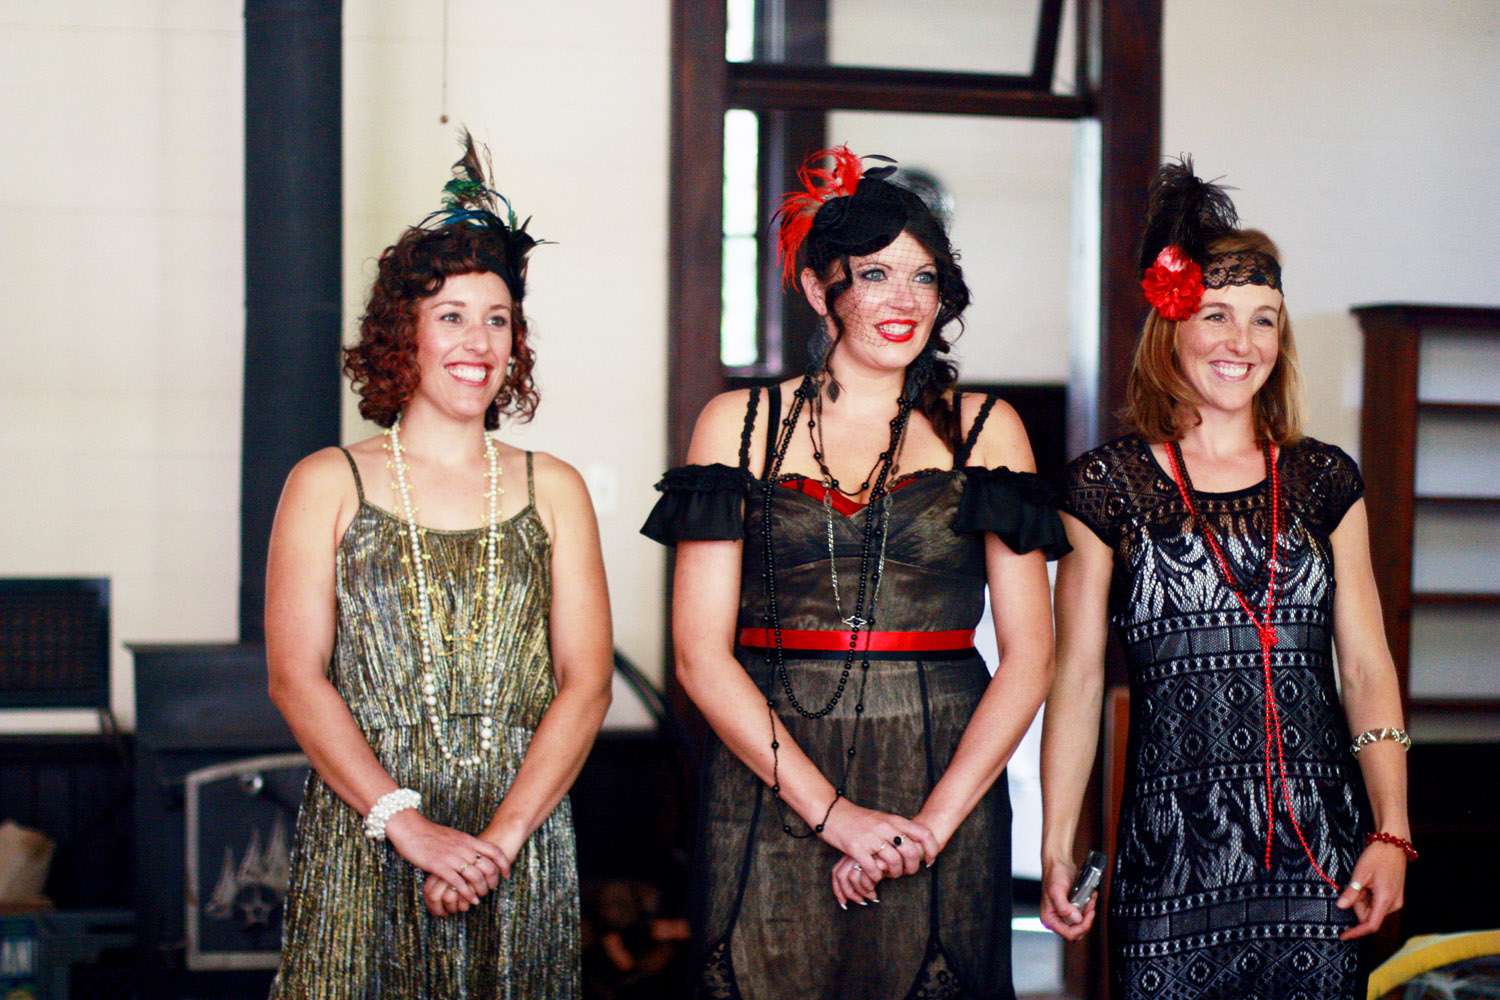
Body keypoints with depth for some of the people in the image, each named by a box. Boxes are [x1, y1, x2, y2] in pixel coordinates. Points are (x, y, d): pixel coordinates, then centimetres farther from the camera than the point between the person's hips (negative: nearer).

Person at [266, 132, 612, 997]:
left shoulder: (553, 490, 8)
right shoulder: (329, 485, 3)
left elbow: (585, 682, 1)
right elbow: (297, 678, -4)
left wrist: (501, 836, -11)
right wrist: (409, 825, -14)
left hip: (524, 851, 2)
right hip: (363, 850, -1)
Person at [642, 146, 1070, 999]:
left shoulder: (983, 430, 7)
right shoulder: (740, 424, 6)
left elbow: (1029, 657, 2)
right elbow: (702, 654, -2)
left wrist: (934, 819, -10)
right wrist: (831, 810, -11)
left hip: (946, 778, 1)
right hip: (771, 786, 0)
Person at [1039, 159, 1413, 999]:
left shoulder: (1324, 480, 10)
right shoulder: (1108, 486, 3)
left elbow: (1368, 667, 8)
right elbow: (1076, 679, 3)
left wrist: (1391, 834, -1)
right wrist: (1057, 848, -1)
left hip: (1321, 845, 2)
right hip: (1174, 848, -2)